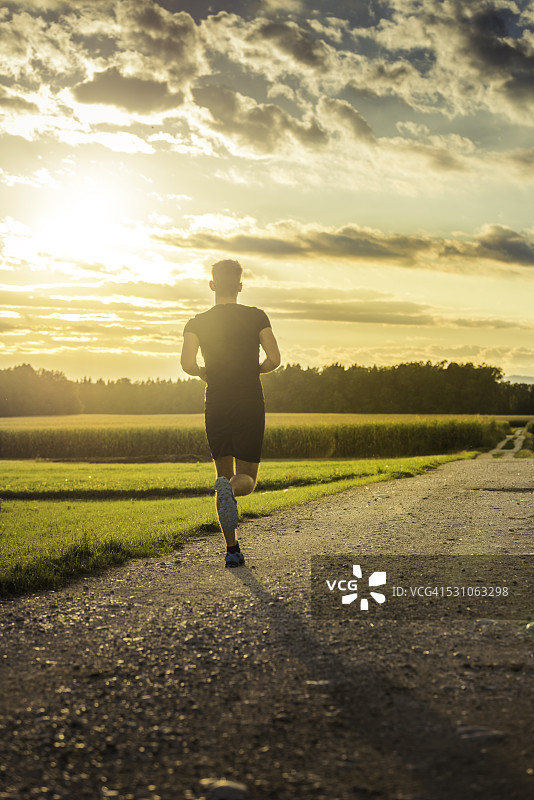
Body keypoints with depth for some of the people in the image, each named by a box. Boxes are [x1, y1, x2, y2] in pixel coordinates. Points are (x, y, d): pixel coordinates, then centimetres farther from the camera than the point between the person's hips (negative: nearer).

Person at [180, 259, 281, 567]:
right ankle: (231, 488, -31)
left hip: (217, 409, 1)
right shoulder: (257, 317, 2)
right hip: (251, 407, -1)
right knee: (246, 480, 8)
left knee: (225, 475, 13)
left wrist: (205, 372, 10)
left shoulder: (198, 323, 2)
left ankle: (232, 550, 5)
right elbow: (274, 360, -7)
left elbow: (188, 363, -12)